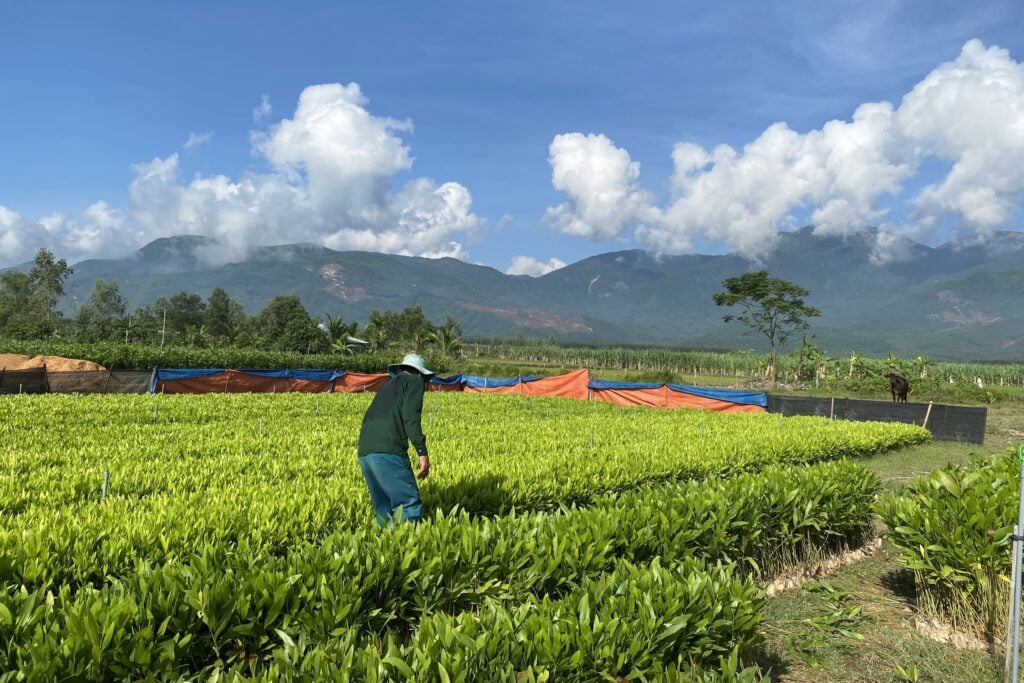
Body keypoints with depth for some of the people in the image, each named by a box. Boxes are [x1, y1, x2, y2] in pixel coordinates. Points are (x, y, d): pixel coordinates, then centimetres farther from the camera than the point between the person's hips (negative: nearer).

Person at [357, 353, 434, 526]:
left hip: (364, 452, 8)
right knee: (410, 506, -9)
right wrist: (422, 452, -10)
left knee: (383, 509, 12)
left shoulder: (388, 385, 33)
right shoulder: (414, 381, 12)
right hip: (387, 450, -8)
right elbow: (410, 416, -6)